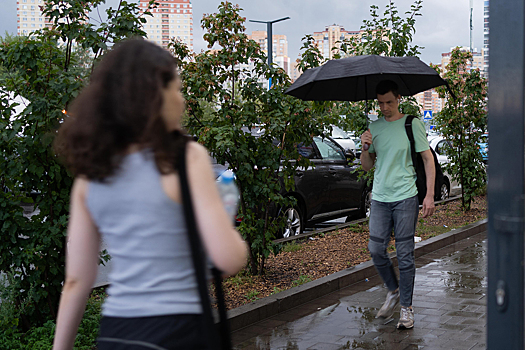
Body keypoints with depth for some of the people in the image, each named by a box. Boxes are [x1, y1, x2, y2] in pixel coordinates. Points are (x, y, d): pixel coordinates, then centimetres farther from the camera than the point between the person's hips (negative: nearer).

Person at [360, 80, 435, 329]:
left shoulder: (412, 124, 0)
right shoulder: (374, 128, 12)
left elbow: (428, 159, 0)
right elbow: (367, 166, 16)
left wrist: (429, 195, -7)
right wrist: (365, 148, -6)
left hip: (405, 197, -4)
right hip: (380, 198, 4)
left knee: (405, 255, -2)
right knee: (375, 250, 1)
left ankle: (406, 307, 9)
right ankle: (394, 290, 26)